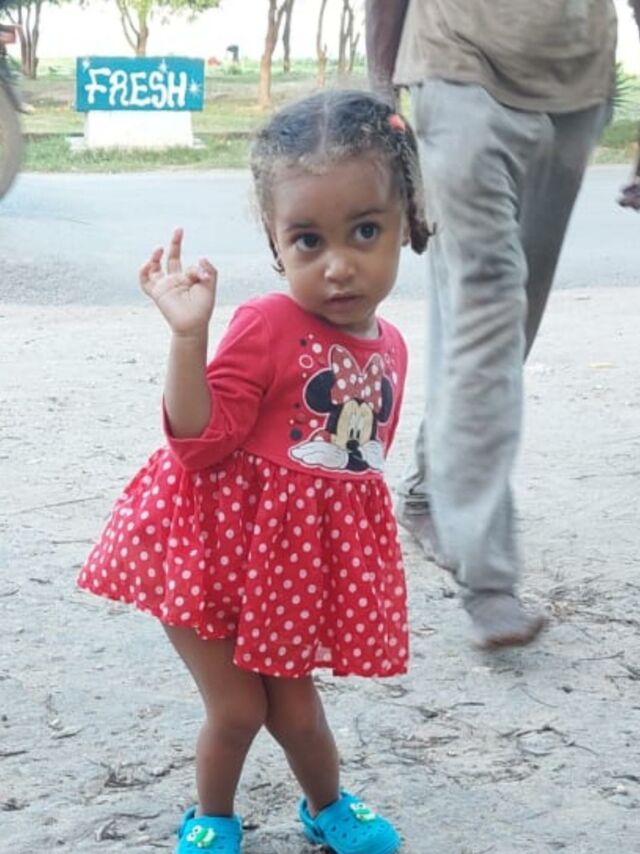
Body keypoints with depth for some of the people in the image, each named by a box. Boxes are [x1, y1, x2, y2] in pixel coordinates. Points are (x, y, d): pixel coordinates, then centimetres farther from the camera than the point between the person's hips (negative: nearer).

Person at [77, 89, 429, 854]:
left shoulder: (389, 348, -1)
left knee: (292, 704, 17)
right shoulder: (266, 328, -20)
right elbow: (199, 442, -23)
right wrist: (187, 336, -34)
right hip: (223, 541, -4)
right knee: (237, 708, 6)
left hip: (313, 554, 4)